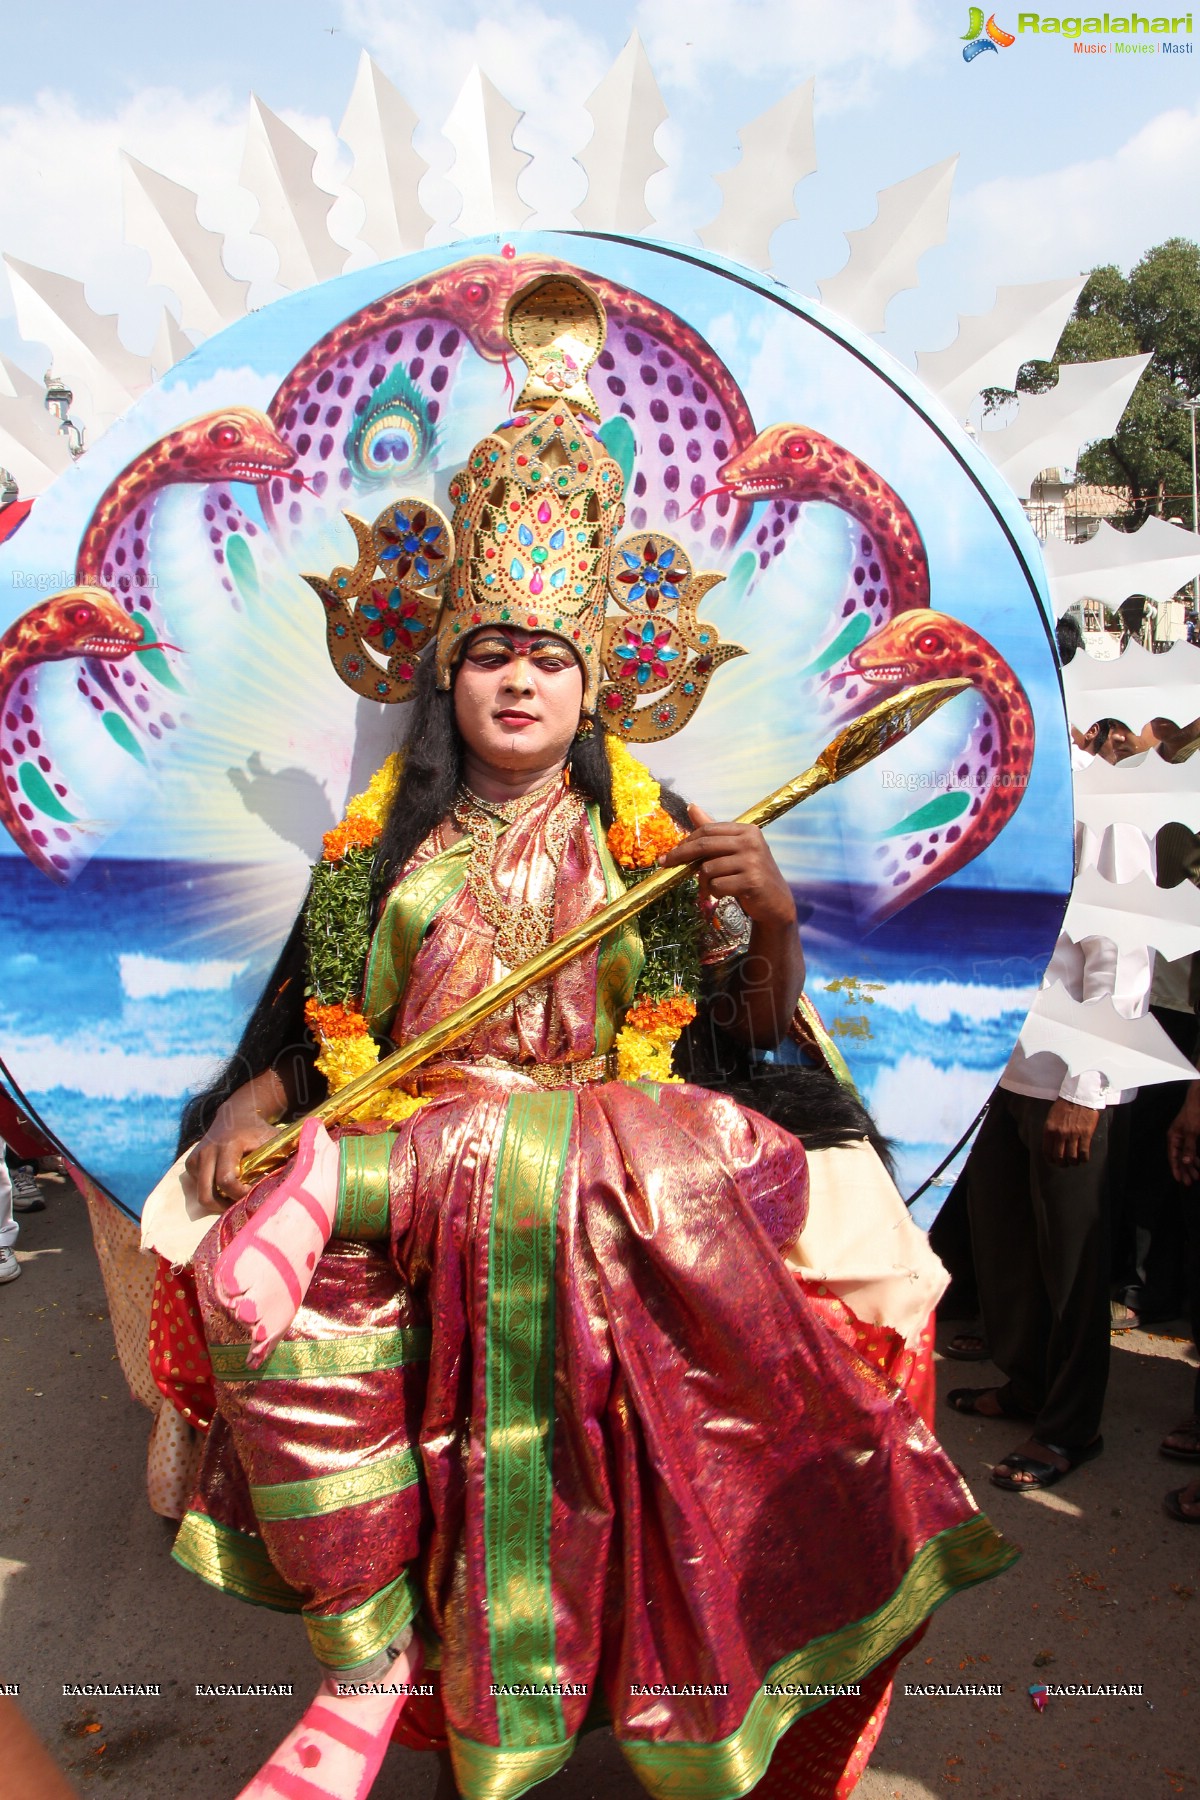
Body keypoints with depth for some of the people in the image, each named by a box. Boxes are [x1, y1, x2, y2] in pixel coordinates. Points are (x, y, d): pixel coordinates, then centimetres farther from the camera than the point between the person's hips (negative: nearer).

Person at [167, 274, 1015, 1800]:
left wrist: (773, 914, -11)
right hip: (410, 1155, 2)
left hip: (612, 1161, -1)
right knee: (259, 1267, -27)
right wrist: (255, 1097, -3)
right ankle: (377, 1659, -9)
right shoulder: (384, 842, 13)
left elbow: (758, 1031, 6)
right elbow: (316, 1018, 15)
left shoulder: (657, 839, 9)